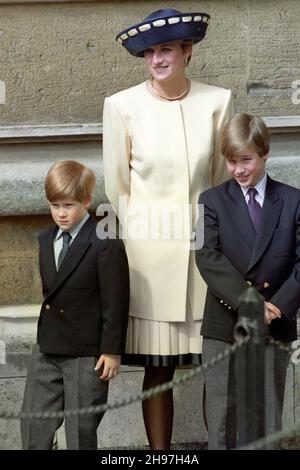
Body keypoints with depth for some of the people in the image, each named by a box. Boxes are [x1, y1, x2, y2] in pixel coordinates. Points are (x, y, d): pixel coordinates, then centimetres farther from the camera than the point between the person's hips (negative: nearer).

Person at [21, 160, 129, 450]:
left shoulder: (106, 244, -14)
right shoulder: (46, 240, 9)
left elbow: (115, 301, -13)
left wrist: (112, 350, -13)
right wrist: (46, 333, 17)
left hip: (87, 355, -7)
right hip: (47, 350, 7)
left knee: (81, 429, 3)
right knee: (33, 424, 7)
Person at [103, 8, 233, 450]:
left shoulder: (216, 101, 0)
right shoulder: (123, 106, -3)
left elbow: (223, 177, 9)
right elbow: (117, 185, 6)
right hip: (150, 249, -1)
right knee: (158, 368, 3)